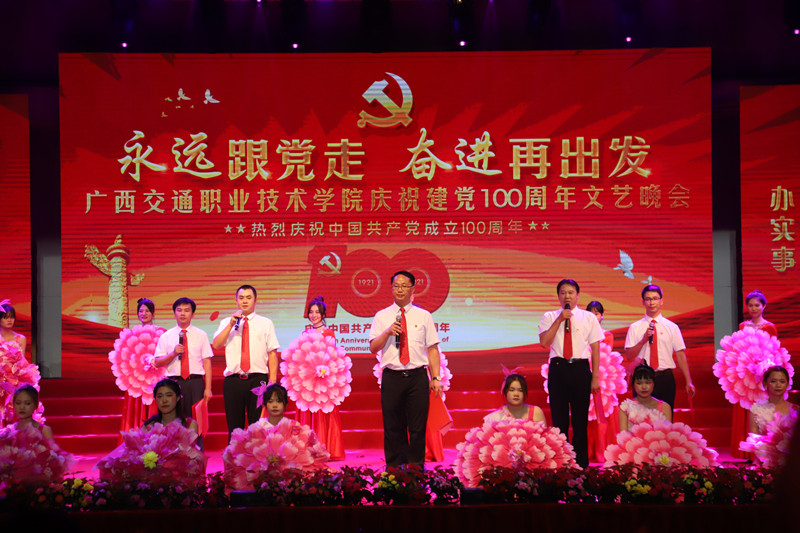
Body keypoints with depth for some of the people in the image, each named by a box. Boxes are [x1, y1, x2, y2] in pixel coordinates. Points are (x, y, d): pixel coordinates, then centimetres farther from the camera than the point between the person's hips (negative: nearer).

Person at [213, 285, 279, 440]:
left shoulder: (266, 323, 11)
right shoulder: (226, 323, 14)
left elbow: (272, 354, 5)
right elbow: (216, 345, -2)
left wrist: (272, 381, -5)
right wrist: (231, 325, -8)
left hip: (258, 380, -1)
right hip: (233, 380, 1)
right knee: (234, 427, 4)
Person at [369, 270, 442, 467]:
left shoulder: (424, 316, 9)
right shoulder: (382, 316, 10)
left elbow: (432, 349, 6)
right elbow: (373, 348, 4)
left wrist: (435, 378, -2)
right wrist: (388, 332, -13)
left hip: (417, 377, 0)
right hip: (391, 377, 0)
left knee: (418, 427, 0)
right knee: (393, 427, 3)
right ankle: (394, 470, 12)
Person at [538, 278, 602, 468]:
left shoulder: (588, 317, 8)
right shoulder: (549, 317, 8)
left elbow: (595, 349, 5)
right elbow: (544, 342, -7)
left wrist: (595, 377, -1)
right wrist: (559, 320, -11)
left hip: (580, 369, 0)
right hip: (558, 368, 0)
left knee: (580, 419, 3)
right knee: (559, 418, 3)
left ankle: (581, 464, 10)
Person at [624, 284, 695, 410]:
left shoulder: (672, 327, 6)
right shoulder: (635, 328, 6)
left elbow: (680, 355, 3)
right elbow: (628, 356, 1)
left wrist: (688, 382, -2)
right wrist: (644, 340, -12)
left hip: (665, 379, 0)